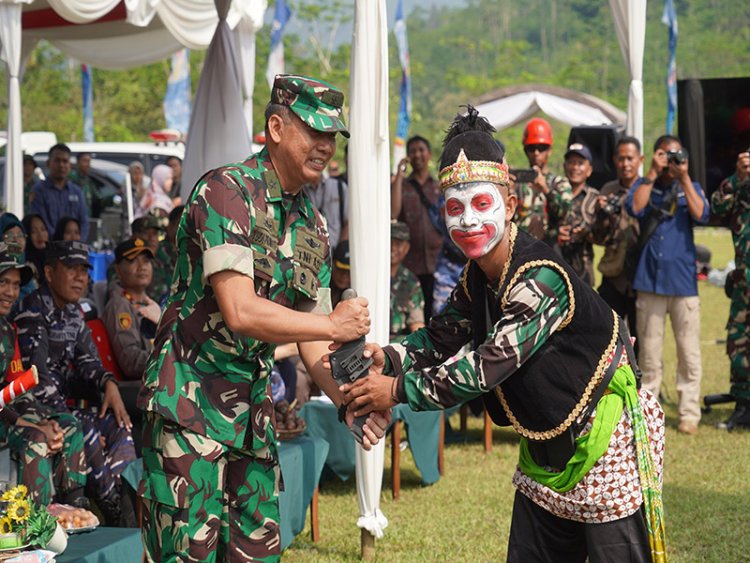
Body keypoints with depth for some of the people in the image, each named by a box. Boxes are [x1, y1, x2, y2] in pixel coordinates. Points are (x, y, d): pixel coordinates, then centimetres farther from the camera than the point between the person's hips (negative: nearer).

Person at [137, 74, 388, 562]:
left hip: (254, 403, 8)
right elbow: (240, 312, -24)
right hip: (191, 400, -8)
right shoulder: (226, 191, -15)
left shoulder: (313, 225, 10)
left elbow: (310, 336, 10)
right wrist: (335, 325, -15)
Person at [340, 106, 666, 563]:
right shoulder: (478, 278, 1)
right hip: (548, 447, 9)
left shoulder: (540, 279, -28)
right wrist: (387, 358, -11)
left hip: (608, 437, -9)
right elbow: (443, 337, 9)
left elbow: (486, 367, -30)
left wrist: (399, 389, -24)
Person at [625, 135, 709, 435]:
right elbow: (634, 207, -11)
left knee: (689, 352, -1)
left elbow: (701, 215, -8)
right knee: (649, 351, 4)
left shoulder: (691, 188, 11)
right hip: (649, 279, 0)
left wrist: (684, 177, -9)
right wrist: (653, 173, -10)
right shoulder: (644, 186, 11)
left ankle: (689, 413, 5)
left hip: (683, 280, 0)